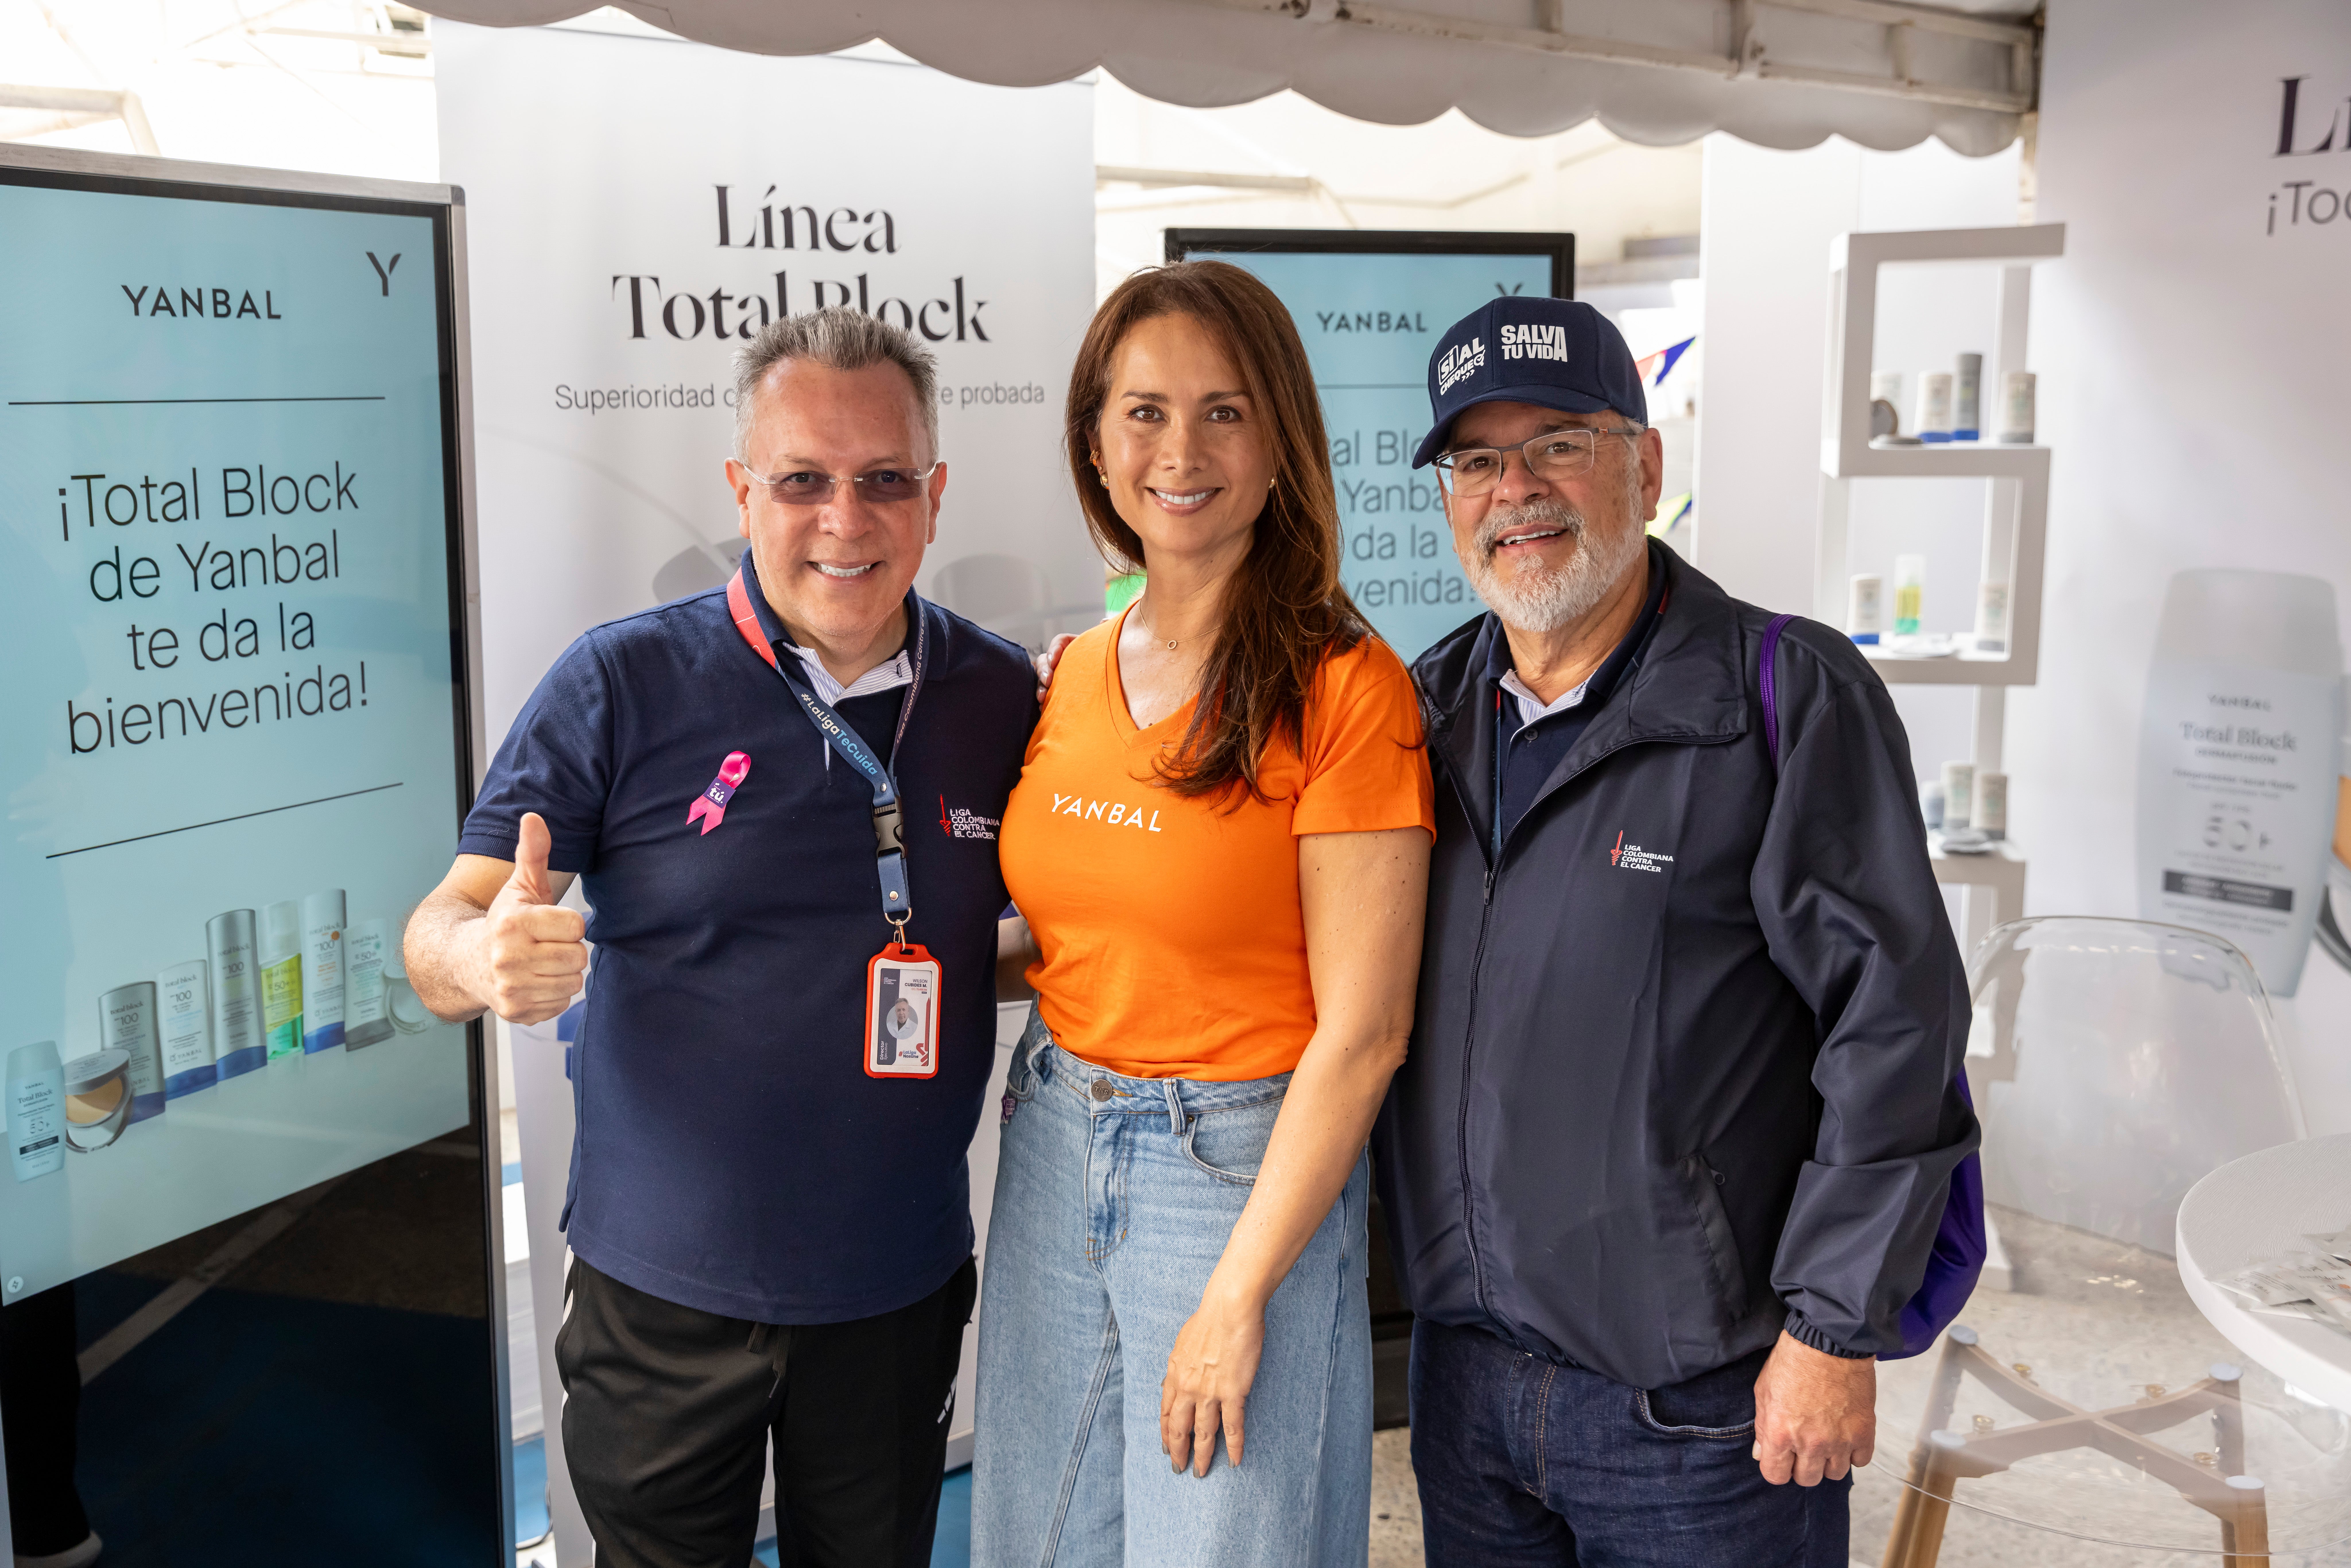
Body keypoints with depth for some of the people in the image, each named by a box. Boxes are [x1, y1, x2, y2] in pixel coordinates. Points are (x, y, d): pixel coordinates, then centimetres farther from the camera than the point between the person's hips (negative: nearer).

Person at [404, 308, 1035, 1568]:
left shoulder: (1005, 697, -2)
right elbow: (444, 935, -9)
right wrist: (488, 959, -31)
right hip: (666, 1286, -2)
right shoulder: (623, 683, -10)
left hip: (901, 1282, 2)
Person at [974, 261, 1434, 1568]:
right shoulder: (1069, 678, 5)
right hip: (1054, 1158, 6)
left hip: (1250, 1169, -6)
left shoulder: (1342, 687, -14)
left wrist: (1238, 1294, -16)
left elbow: (1361, 1032, -16)